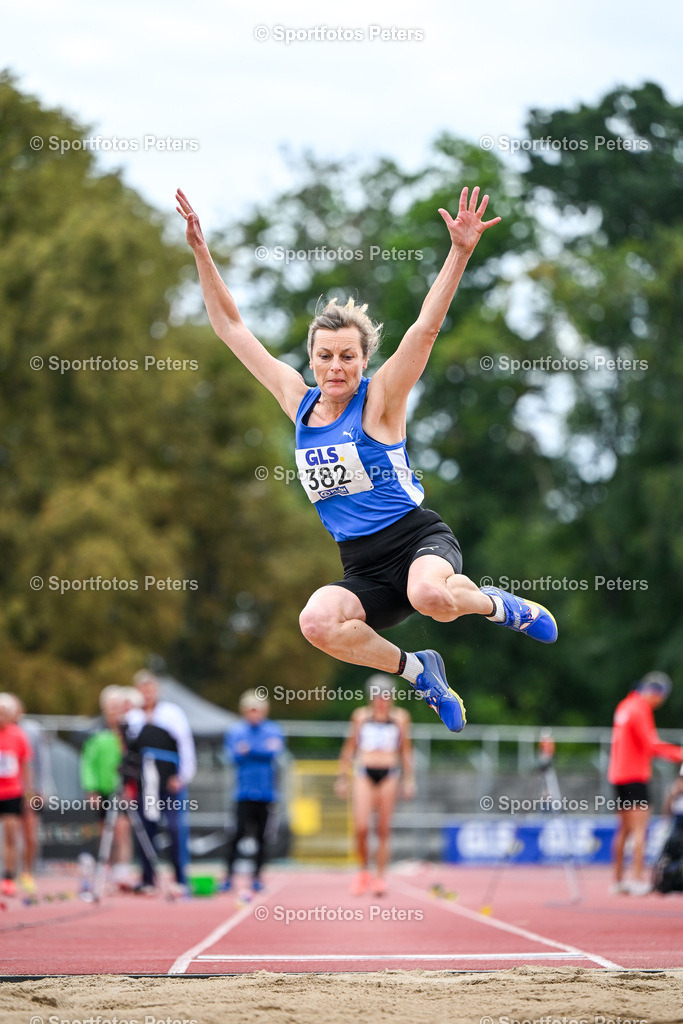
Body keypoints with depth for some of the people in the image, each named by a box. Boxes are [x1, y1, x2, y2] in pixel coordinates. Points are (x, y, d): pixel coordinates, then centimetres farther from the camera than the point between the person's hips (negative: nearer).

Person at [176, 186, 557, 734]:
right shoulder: (298, 401, 8)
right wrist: (202, 254, 5)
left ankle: (496, 604, -1)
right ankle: (415, 670, -1)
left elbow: (426, 327, -18)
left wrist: (460, 252, -30)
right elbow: (232, 328, 11)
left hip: (417, 539, -4)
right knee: (317, 621, -30)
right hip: (363, 568, 4)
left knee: (429, 594, -40)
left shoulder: (380, 400, -5)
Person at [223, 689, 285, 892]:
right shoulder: (236, 731, 6)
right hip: (245, 791, -1)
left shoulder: (273, 730, 7)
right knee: (239, 832, -10)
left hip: (265, 791, 1)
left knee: (261, 835, 4)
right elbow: (233, 755, -7)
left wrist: (249, 749, -12)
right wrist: (263, 750, -15)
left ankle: (257, 876, 12)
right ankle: (229, 874, -3)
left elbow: (274, 752, -8)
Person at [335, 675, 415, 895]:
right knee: (361, 827, -11)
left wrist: (409, 780, 9)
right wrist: (342, 776, 12)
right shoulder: (361, 716, 8)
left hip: (389, 773, 0)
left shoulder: (400, 717, 8)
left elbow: (406, 750, 14)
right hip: (364, 772, 0)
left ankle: (381, 877, 6)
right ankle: (364, 871, 9)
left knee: (384, 829, -2)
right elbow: (349, 747, 15)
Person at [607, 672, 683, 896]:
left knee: (624, 829, 12)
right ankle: (638, 880, -14)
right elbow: (651, 744, -20)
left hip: (619, 775, 9)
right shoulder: (640, 710, -14)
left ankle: (618, 880, 13)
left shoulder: (626, 707, 15)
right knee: (640, 829, -10)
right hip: (635, 775, -9)